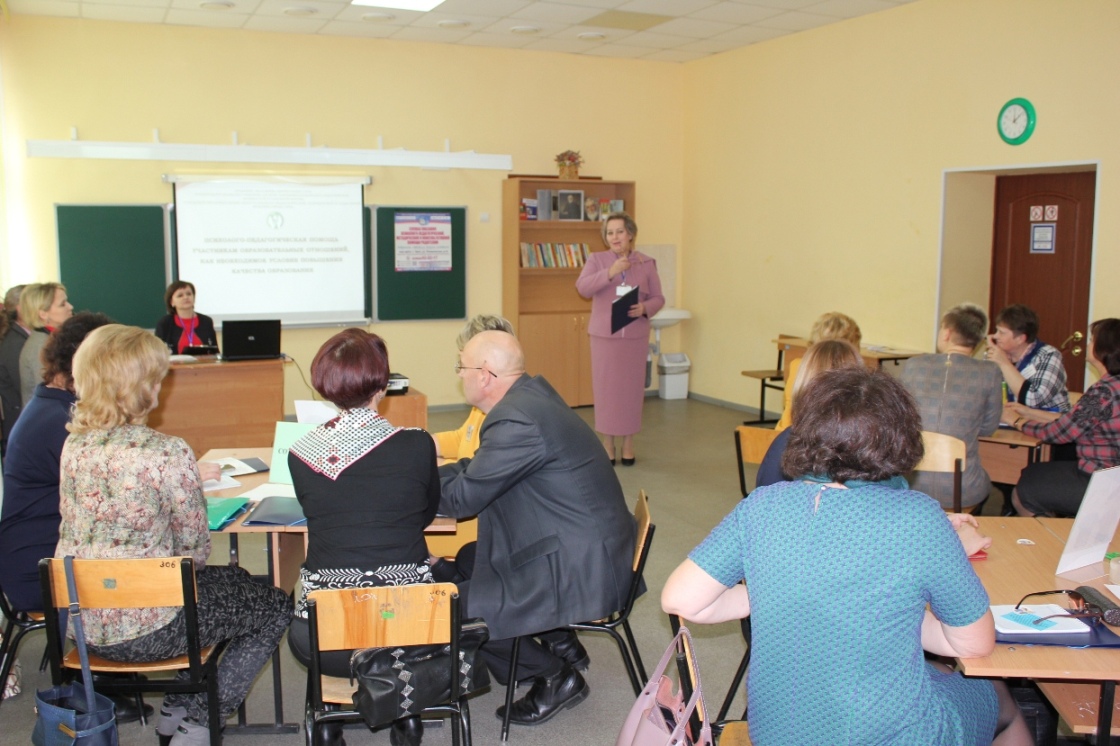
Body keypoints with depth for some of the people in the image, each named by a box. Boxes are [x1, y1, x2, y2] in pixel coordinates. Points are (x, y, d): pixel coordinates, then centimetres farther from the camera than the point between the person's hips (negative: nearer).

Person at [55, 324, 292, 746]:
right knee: (274, 607, 14)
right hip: (144, 630, -8)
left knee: (234, 581, 28)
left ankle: (177, 708, 30)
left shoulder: (75, 443, -1)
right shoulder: (167, 453, -23)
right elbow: (194, 549, -14)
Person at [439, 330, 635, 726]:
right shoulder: (531, 393, 4)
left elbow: (461, 498, -17)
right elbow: (480, 468, 13)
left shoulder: (518, 421, -26)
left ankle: (555, 677, 10)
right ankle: (560, 642, 25)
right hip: (586, 549, 10)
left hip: (583, 573, -10)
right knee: (468, 559, 20)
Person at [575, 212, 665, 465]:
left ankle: (628, 442, 17)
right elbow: (582, 288, -12)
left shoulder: (646, 263, 5)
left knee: (632, 387, 4)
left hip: (635, 336, 1)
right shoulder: (596, 260, 2)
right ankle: (607, 442, 13)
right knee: (606, 387, 0)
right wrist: (609, 272, -24)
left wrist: (644, 308, -15)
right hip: (604, 335, -1)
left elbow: (658, 298, 6)